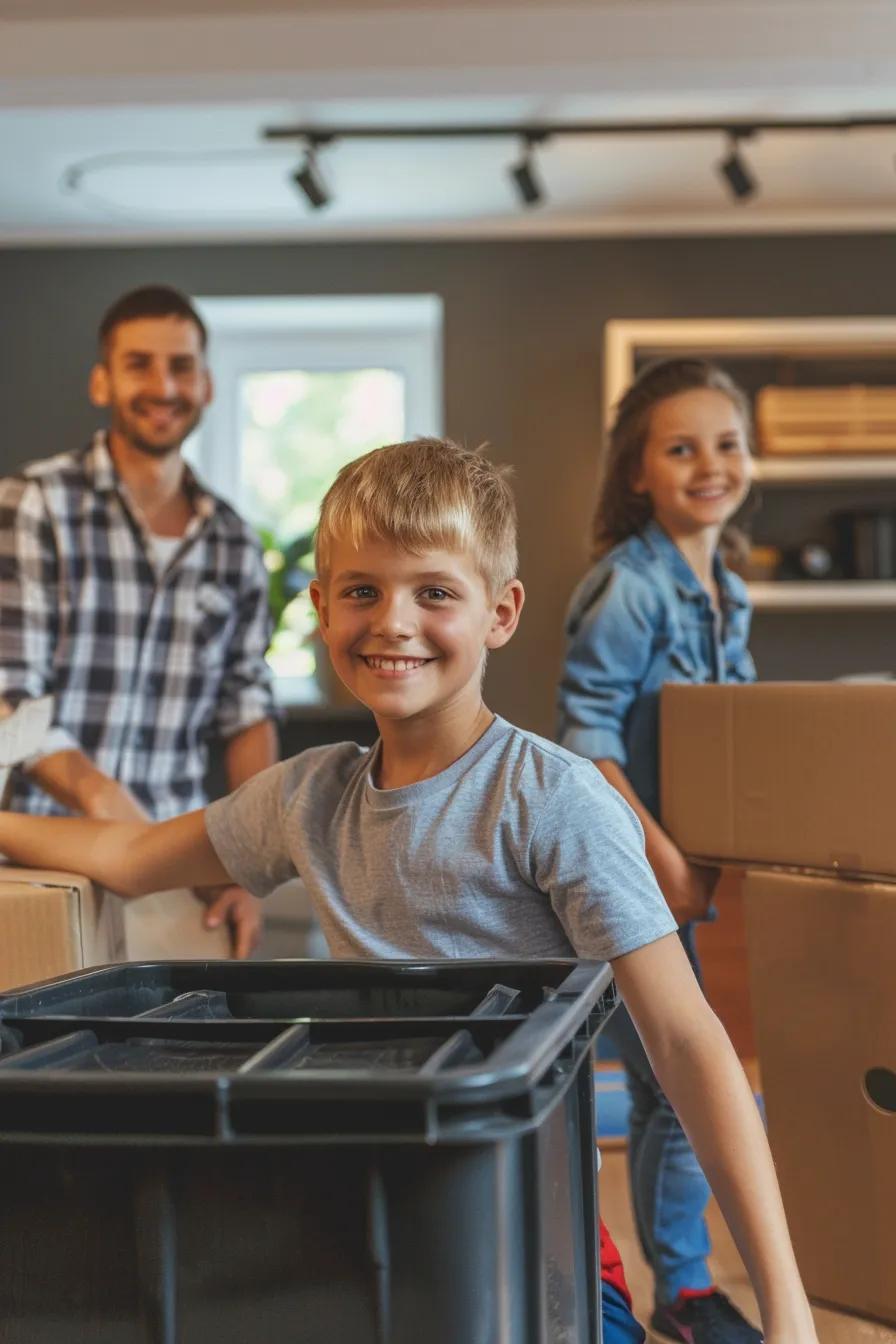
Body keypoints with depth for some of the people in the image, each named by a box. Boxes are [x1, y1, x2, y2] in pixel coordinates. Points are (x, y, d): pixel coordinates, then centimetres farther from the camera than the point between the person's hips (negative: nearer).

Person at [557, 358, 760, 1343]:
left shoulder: (727, 594, 10)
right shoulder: (627, 588, -15)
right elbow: (584, 739, -20)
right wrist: (663, 857, -24)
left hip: (705, 872, 8)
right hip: (633, 868, -8)